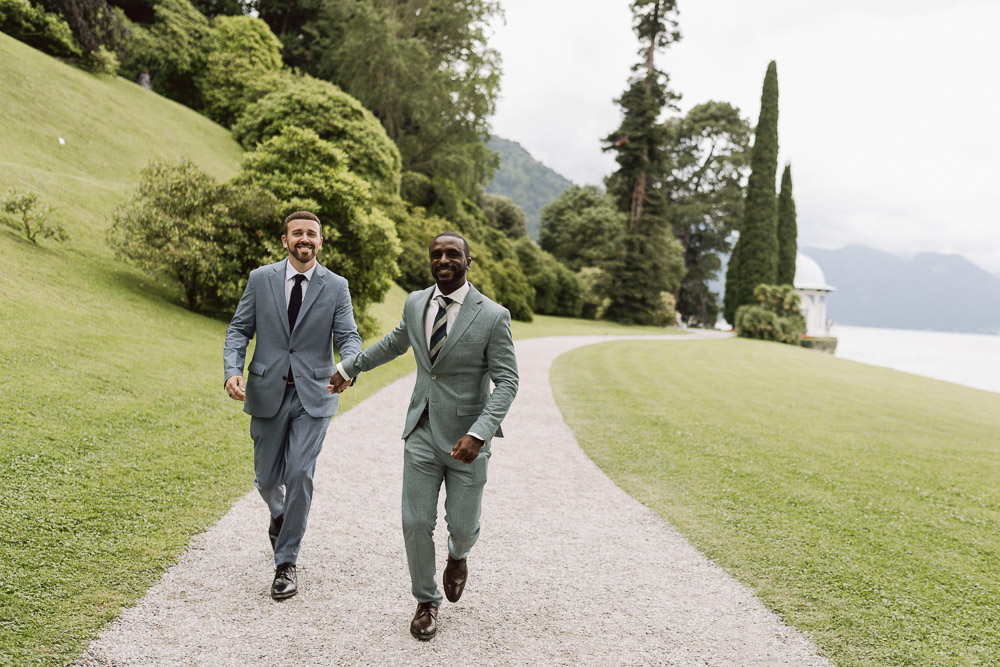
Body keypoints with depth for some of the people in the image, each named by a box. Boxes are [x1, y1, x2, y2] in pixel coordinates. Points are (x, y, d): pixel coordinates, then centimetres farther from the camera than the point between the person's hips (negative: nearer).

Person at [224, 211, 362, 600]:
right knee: (267, 477, 12)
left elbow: (348, 336, -5)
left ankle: (286, 563, 5)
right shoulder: (260, 279, 2)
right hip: (268, 392, 2)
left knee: (299, 474, -10)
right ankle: (279, 514, 49)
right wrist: (233, 371, -14)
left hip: (313, 395, -1)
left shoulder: (336, 287, 0)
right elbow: (239, 329, 3)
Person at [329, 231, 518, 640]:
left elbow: (507, 381, -13)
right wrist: (350, 368, 31)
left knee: (462, 526, 5)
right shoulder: (415, 304, 3)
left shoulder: (492, 317, -12)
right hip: (422, 433, 3)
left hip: (466, 438, -3)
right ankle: (426, 602, 25)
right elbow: (394, 344, 23)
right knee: (416, 522, 3)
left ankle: (458, 556, 44)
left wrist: (479, 433, -25)